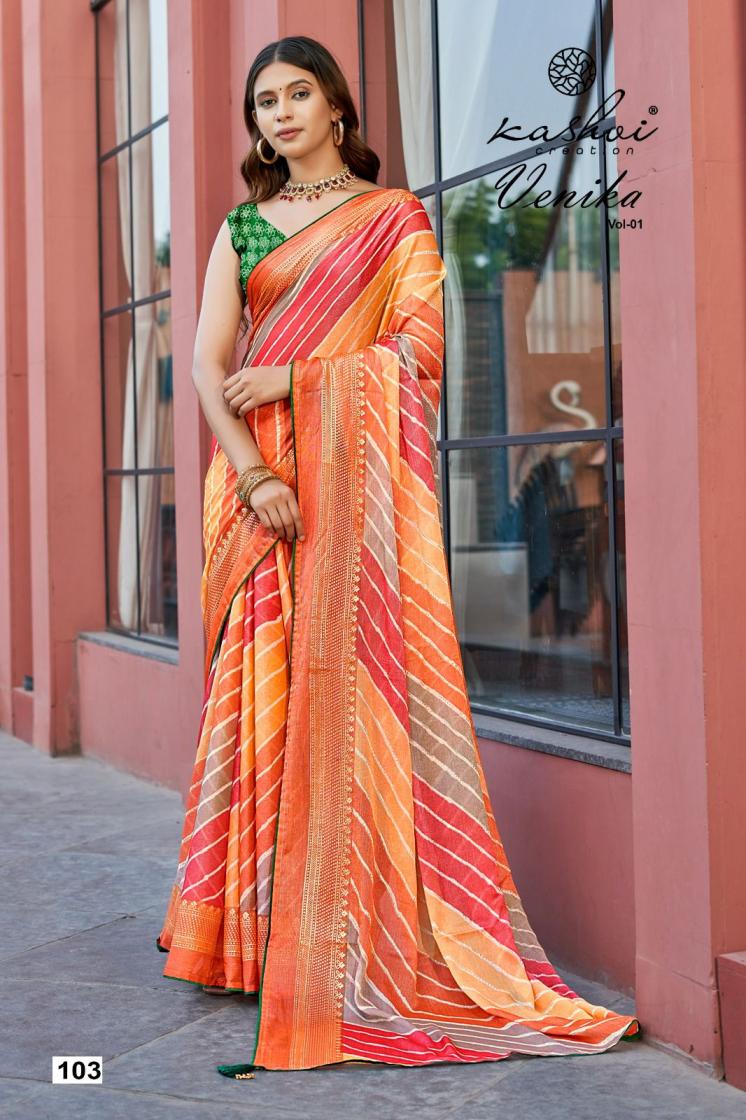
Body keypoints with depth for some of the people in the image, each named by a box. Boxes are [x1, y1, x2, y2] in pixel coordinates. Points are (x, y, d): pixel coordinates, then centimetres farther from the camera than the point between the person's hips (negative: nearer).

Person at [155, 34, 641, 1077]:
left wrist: (292, 376, -11)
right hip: (259, 478, 3)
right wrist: (250, 474, -11)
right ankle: (262, 929, 5)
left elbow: (417, 346, -4)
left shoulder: (395, 216, 9)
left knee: (355, 681, -10)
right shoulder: (241, 229, 16)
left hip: (356, 478, -3)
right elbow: (206, 364, 5)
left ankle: (368, 939, -5)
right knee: (264, 690, -1)